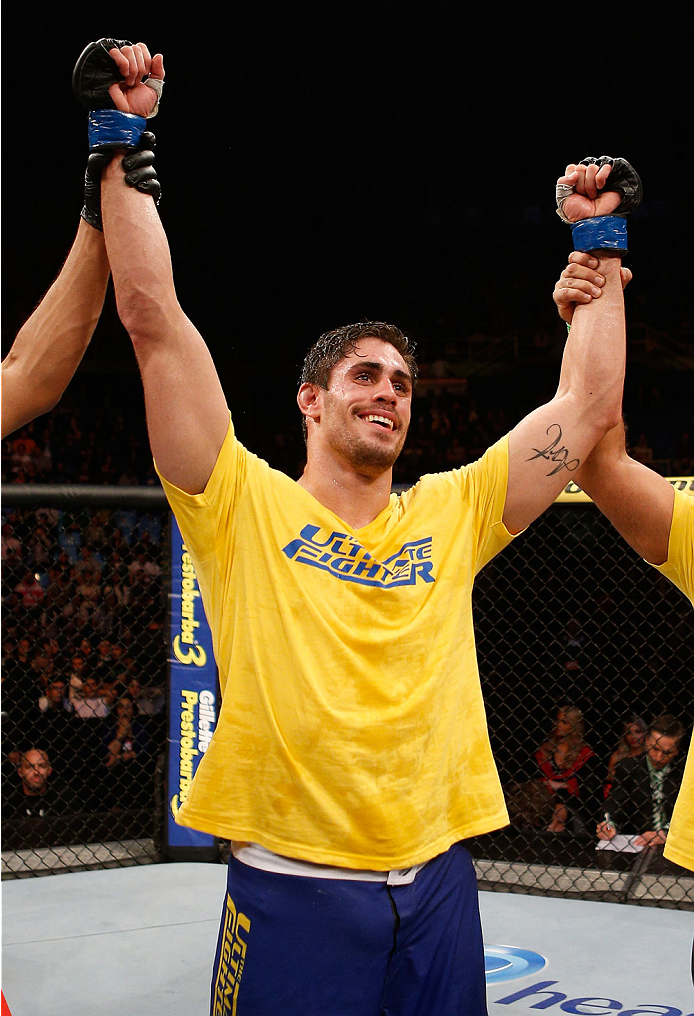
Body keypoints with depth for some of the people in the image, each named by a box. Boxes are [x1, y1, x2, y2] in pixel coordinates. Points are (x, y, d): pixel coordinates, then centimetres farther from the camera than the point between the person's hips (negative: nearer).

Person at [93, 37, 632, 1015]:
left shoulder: (450, 515, 9)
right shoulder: (247, 505, -2)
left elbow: (589, 405, 11)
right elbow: (155, 320, -7)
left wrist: (602, 249, 14)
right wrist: (124, 151, -7)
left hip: (437, 886, 4)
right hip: (291, 887, -3)